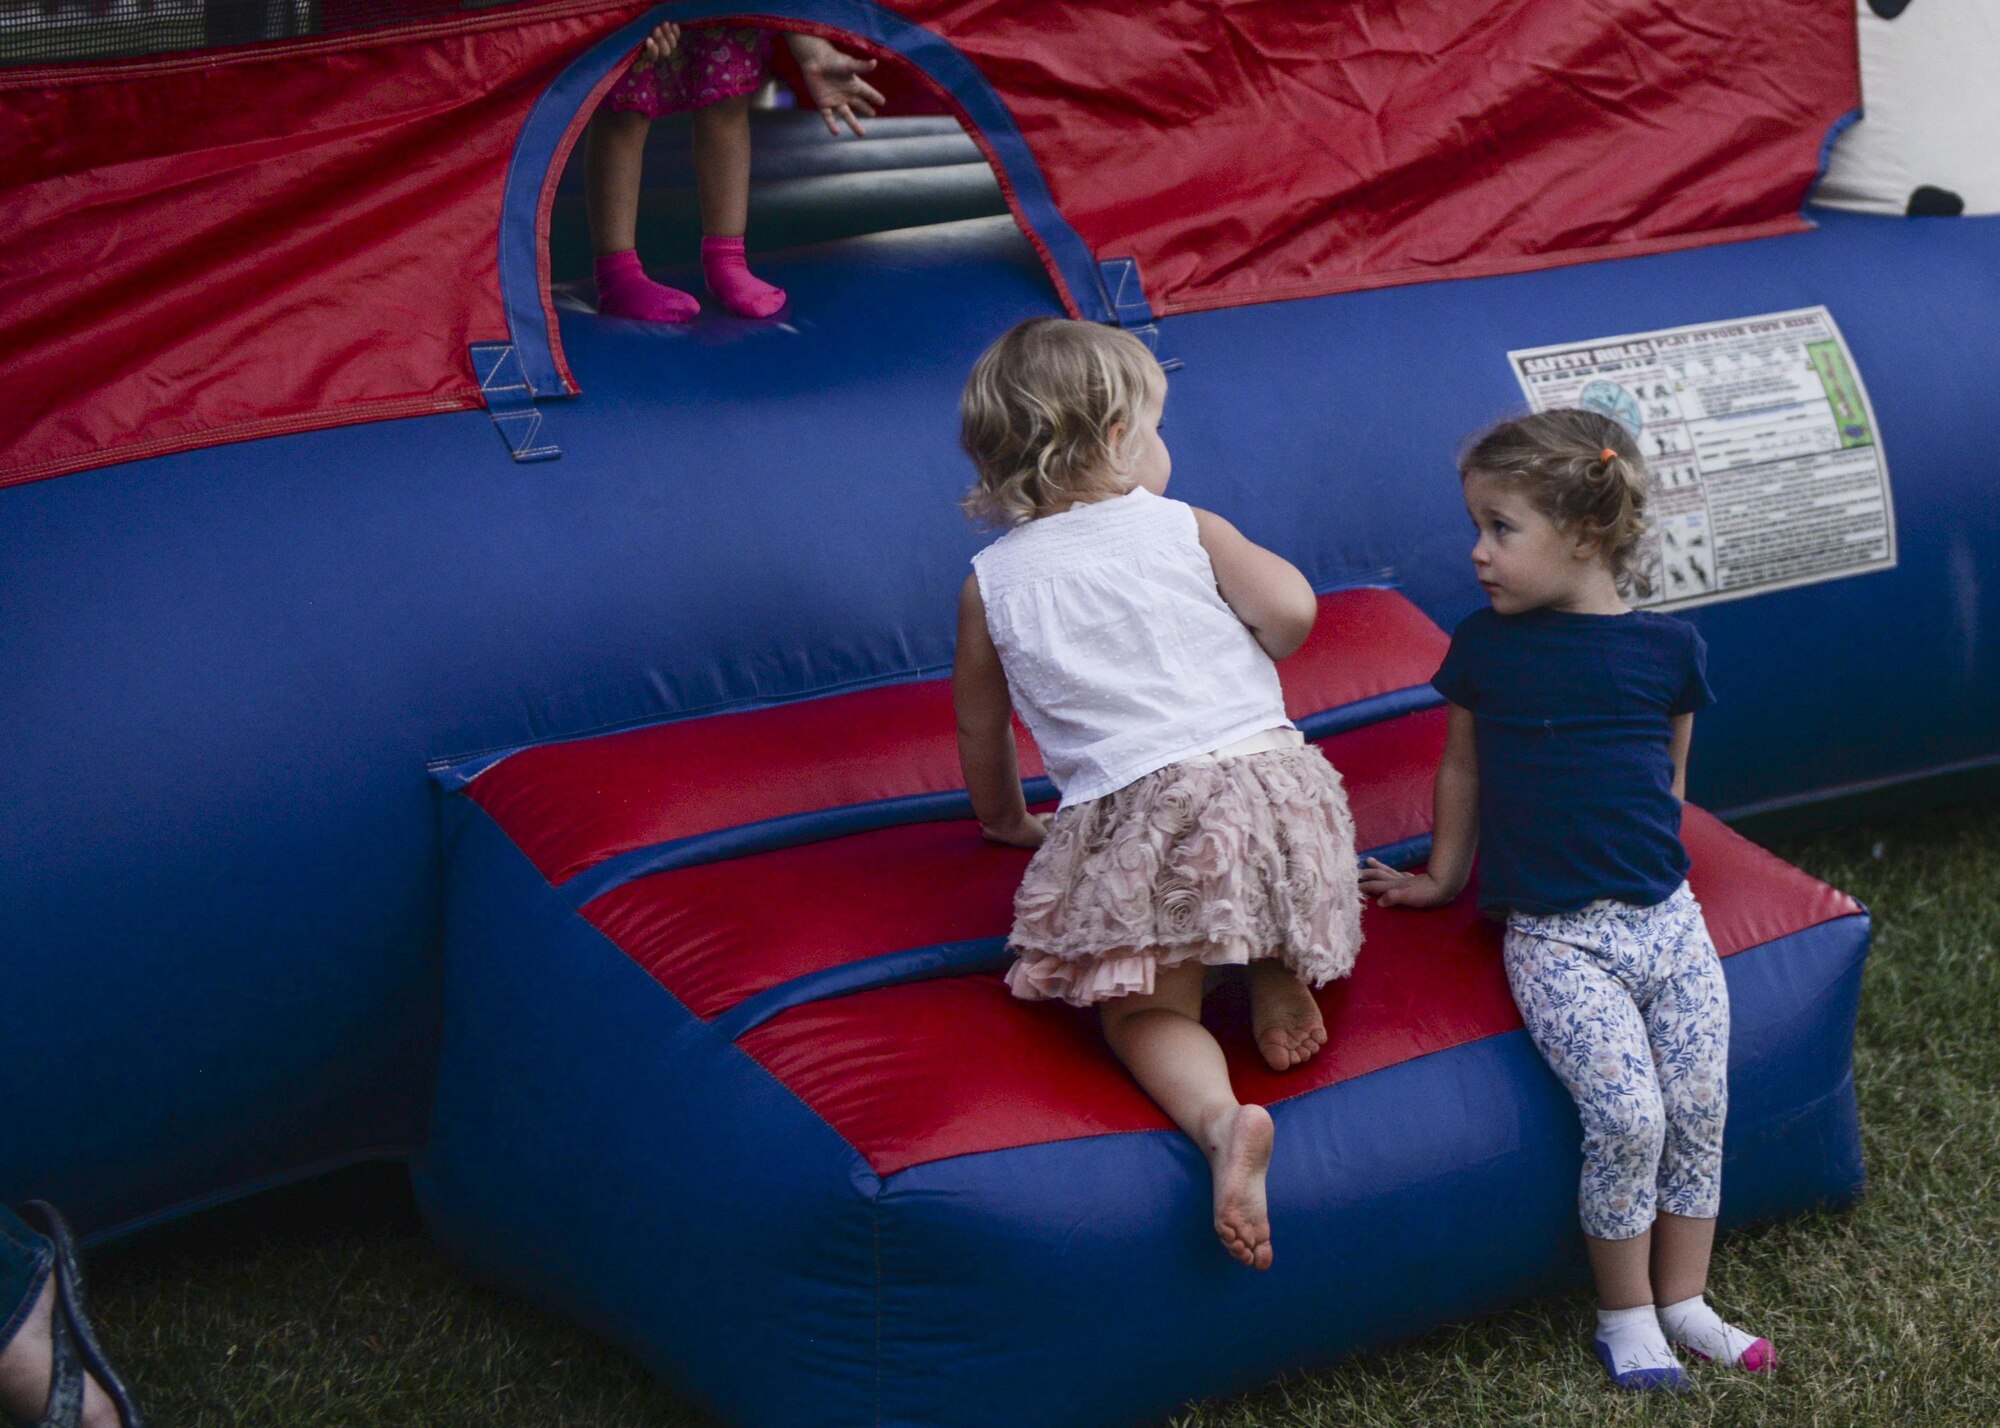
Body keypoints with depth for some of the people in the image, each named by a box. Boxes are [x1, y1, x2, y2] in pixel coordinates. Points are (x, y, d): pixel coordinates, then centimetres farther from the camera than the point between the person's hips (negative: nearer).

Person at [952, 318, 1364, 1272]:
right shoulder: (1184, 528, 9)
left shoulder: (991, 582, 14)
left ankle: (1221, 1121, -30)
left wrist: (1008, 820, 41)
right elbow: (1290, 614, -4)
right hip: (1270, 778, 2)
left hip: (1134, 812, -1)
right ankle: (1277, 967, 4)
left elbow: (981, 736, 23)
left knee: (1143, 1011, 1)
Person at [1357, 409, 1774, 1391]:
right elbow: (1463, 768, 16)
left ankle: (1681, 1302, 17)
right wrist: (1443, 876, 23)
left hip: (1665, 916, 2)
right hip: (1552, 934, -2)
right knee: (1627, 1116, -16)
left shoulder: (1670, 647, 2)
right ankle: (1625, 1316, 3)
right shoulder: (1485, 646, 2)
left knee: (1700, 1107, -3)